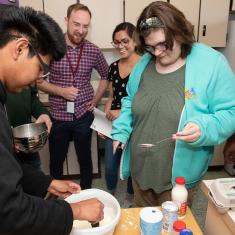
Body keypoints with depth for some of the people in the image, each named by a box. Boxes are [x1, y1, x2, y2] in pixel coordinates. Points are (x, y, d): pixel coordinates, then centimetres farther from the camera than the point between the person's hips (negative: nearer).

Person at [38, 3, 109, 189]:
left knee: (85, 159, 16)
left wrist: (95, 100, 4)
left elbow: (106, 75, 12)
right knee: (56, 161, 15)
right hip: (58, 116, -1)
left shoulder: (93, 51, -3)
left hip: (83, 116, 1)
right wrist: (60, 91, -18)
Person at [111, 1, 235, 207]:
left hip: (178, 176, -4)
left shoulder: (211, 63, -15)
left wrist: (204, 129, -31)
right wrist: (121, 131, 1)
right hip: (140, 169, 5)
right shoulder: (144, 63, 2)